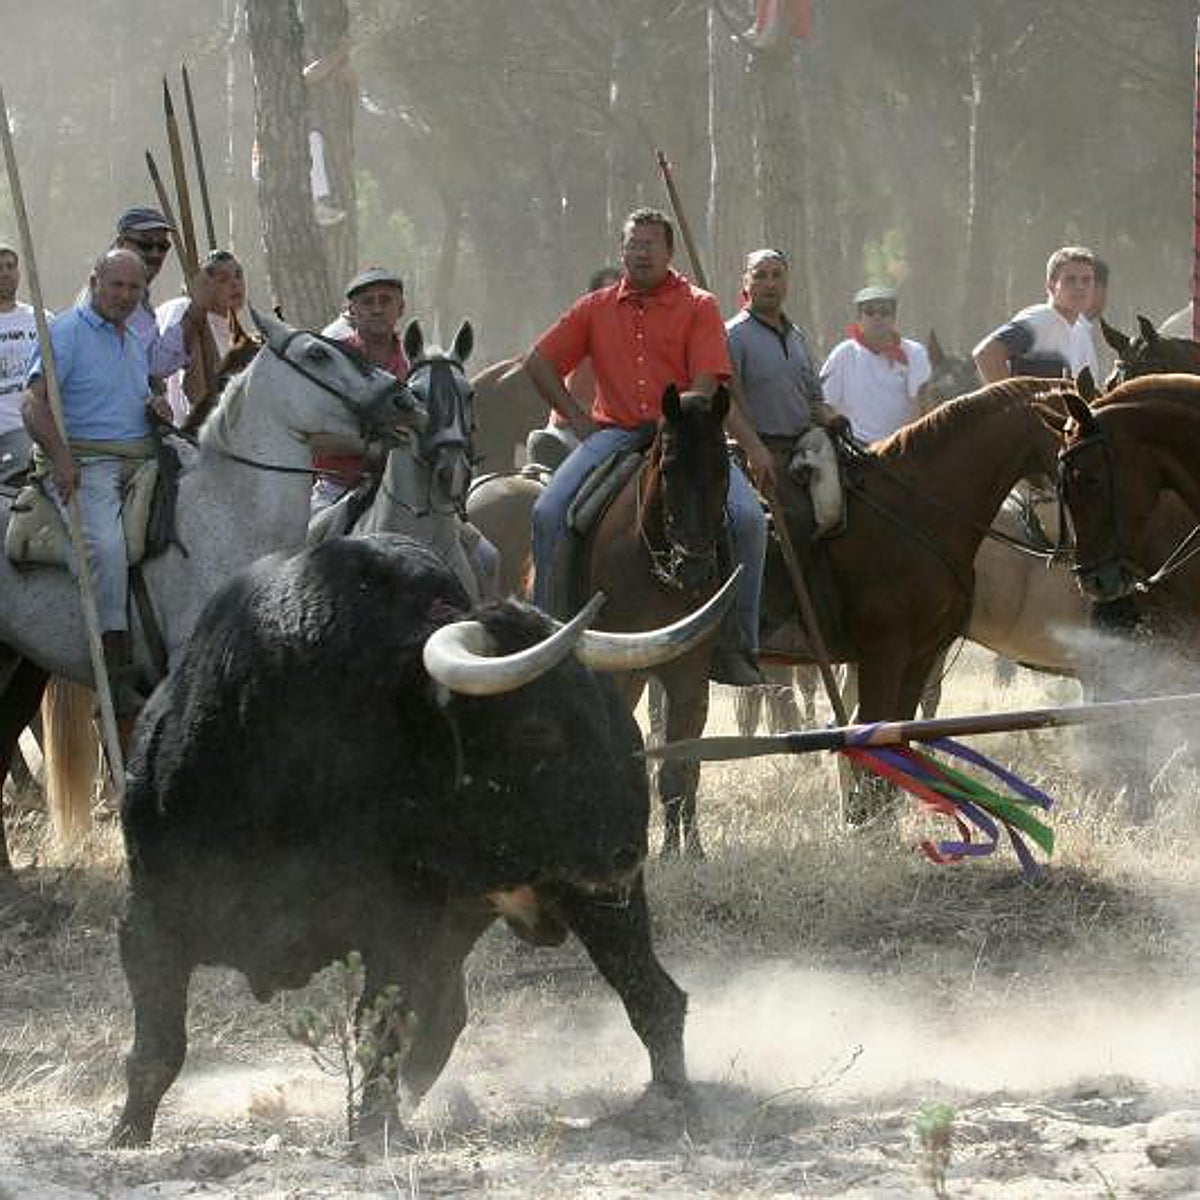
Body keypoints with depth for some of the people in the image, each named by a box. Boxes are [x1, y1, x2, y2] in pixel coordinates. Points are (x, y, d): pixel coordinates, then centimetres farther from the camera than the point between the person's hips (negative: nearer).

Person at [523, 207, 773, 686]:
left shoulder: (698, 308, 4)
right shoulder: (596, 309, 12)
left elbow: (705, 387, -5)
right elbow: (538, 363, 15)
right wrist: (577, 418, 6)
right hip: (614, 432, 2)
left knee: (747, 516, -23)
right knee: (548, 512, -20)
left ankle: (735, 644, -13)